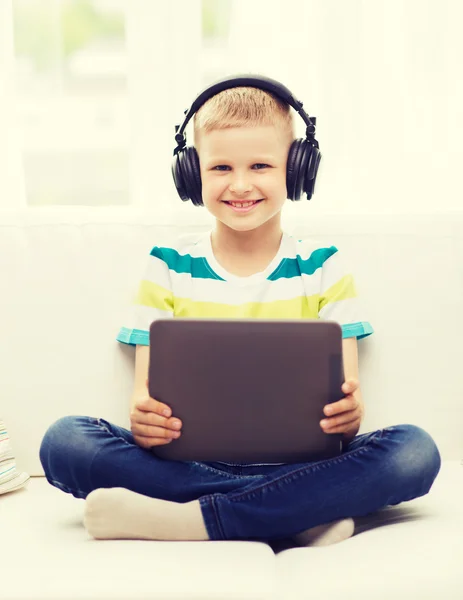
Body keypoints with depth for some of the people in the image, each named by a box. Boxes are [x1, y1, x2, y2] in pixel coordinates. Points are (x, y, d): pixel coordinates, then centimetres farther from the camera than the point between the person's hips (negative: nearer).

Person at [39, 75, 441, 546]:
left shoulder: (323, 269, 7)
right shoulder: (168, 266, 8)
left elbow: (344, 397, 1)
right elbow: (147, 390, 3)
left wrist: (350, 414, -25)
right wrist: (143, 419, -23)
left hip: (298, 464, 0)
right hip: (189, 463, 1)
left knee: (414, 452, -28)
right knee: (63, 441, -25)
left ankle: (185, 520, -29)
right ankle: (307, 514, -27)